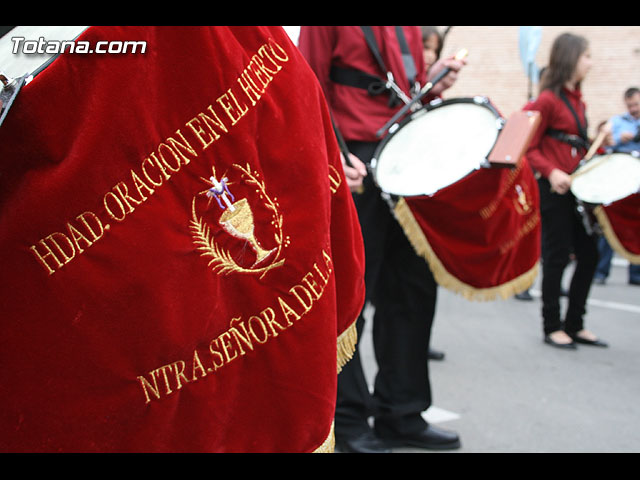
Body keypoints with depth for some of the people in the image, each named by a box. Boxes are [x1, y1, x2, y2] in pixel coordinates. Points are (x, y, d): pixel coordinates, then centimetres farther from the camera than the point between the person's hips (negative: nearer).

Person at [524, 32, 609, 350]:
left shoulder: (578, 101, 15)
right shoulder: (548, 100, -10)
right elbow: (529, 147, -13)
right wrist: (551, 172, -25)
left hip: (576, 187, 8)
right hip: (553, 189, -8)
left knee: (588, 254, 9)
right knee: (557, 257, -2)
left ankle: (575, 324, 21)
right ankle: (552, 327, 11)